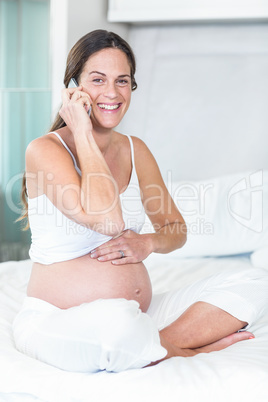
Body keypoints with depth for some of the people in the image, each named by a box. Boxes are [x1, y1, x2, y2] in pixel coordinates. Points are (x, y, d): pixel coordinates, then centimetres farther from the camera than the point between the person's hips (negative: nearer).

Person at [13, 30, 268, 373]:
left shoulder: (136, 151, 10)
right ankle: (193, 344, -11)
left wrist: (148, 243, -8)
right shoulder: (45, 150, -10)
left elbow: (176, 228, 16)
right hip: (58, 323, -6)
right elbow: (106, 218, -25)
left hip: (138, 315, 6)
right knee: (113, 319, -42)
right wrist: (82, 133, -17)